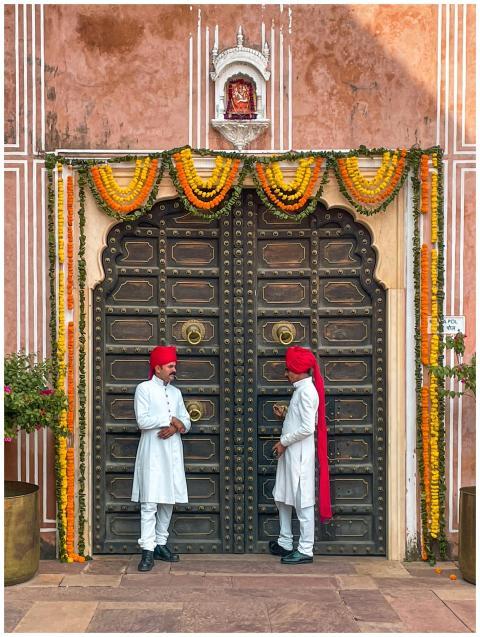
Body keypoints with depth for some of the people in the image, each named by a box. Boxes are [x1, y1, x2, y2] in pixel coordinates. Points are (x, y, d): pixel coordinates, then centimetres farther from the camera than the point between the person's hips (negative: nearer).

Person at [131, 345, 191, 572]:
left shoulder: (175, 392, 15)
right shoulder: (144, 389, -3)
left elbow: (186, 422, 12)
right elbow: (142, 420, -14)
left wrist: (176, 427, -9)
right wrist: (171, 420, -10)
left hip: (172, 453, 6)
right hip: (152, 453, -6)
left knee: (168, 501, 9)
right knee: (149, 502, -8)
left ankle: (161, 544, 19)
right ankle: (148, 550, -7)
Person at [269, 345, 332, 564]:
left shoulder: (306, 391, -16)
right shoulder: (301, 389, 14)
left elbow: (307, 428, -23)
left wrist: (284, 442, -15)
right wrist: (285, 414, 9)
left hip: (300, 455, -10)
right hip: (290, 454, 10)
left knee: (303, 501, -3)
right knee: (282, 498, 16)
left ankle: (305, 550, 4)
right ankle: (285, 543, 27)